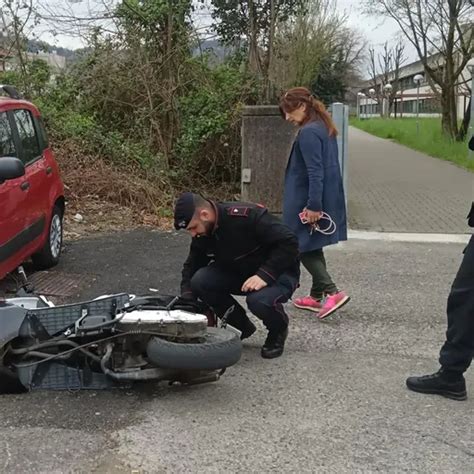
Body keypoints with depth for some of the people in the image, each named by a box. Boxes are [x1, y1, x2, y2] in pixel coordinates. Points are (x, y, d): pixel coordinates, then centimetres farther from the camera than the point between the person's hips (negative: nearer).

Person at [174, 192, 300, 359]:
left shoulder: (247, 215, -29)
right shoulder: (202, 234, -7)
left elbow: (289, 241, -29)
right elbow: (192, 266, 4)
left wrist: (264, 275, -34)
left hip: (278, 272, -6)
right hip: (238, 271, 6)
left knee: (259, 300, -37)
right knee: (200, 281, -18)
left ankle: (278, 329, 1)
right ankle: (242, 326, 4)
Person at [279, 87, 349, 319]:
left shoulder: (308, 133, -18)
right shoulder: (324, 128, 12)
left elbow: (315, 172, -23)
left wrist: (313, 205, -23)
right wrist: (317, 203, 19)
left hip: (307, 203, -10)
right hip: (326, 199, 10)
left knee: (303, 247, -1)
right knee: (312, 247, 16)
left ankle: (332, 292, -8)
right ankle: (317, 296, 24)